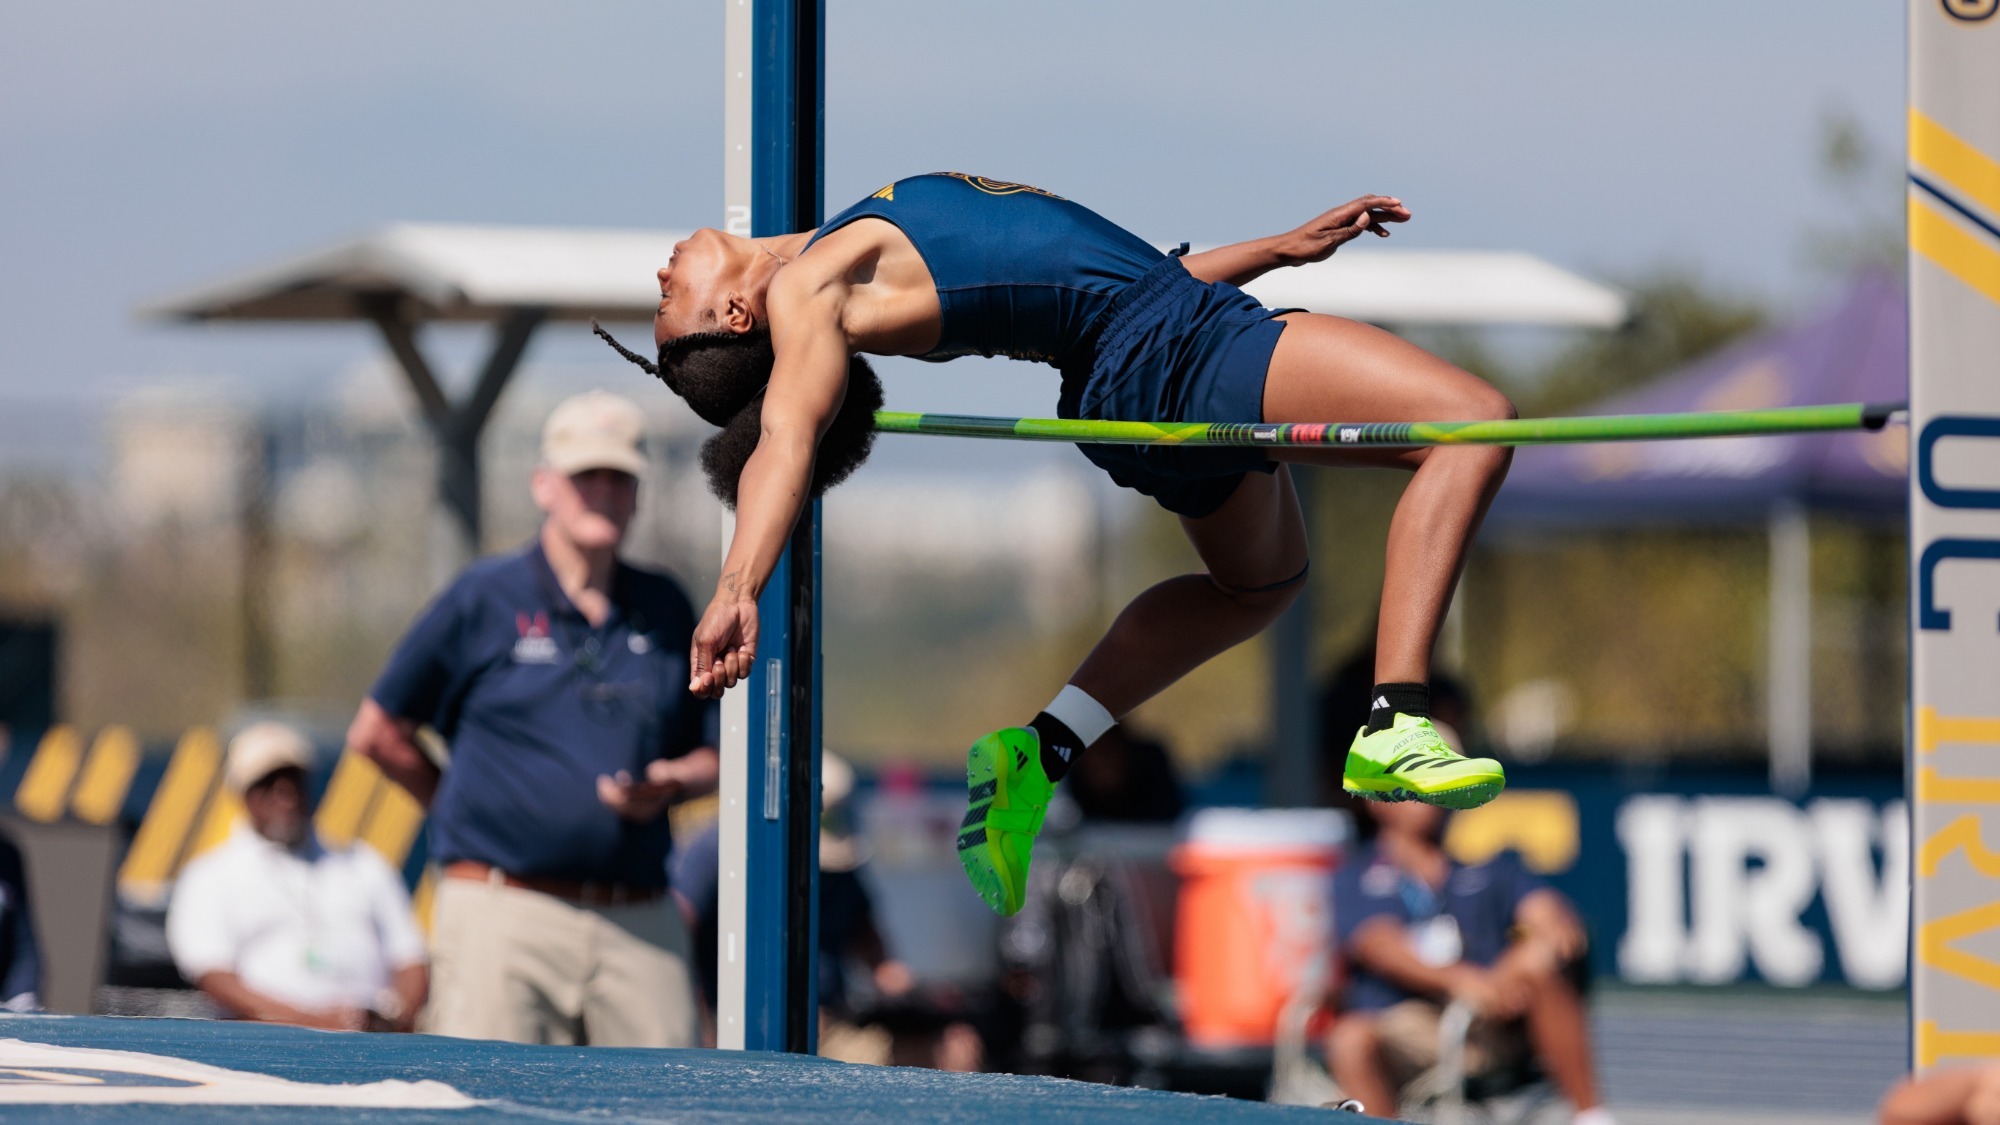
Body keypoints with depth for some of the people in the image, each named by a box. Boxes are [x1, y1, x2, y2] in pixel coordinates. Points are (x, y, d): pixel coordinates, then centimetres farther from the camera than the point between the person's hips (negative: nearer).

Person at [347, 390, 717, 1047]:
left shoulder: (665, 610, 15)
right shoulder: (484, 599, 4)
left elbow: (710, 755, 20)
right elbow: (377, 733, 9)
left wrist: (671, 785, -1)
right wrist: (467, 812, 8)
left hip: (642, 926, 4)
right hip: (505, 916, -4)